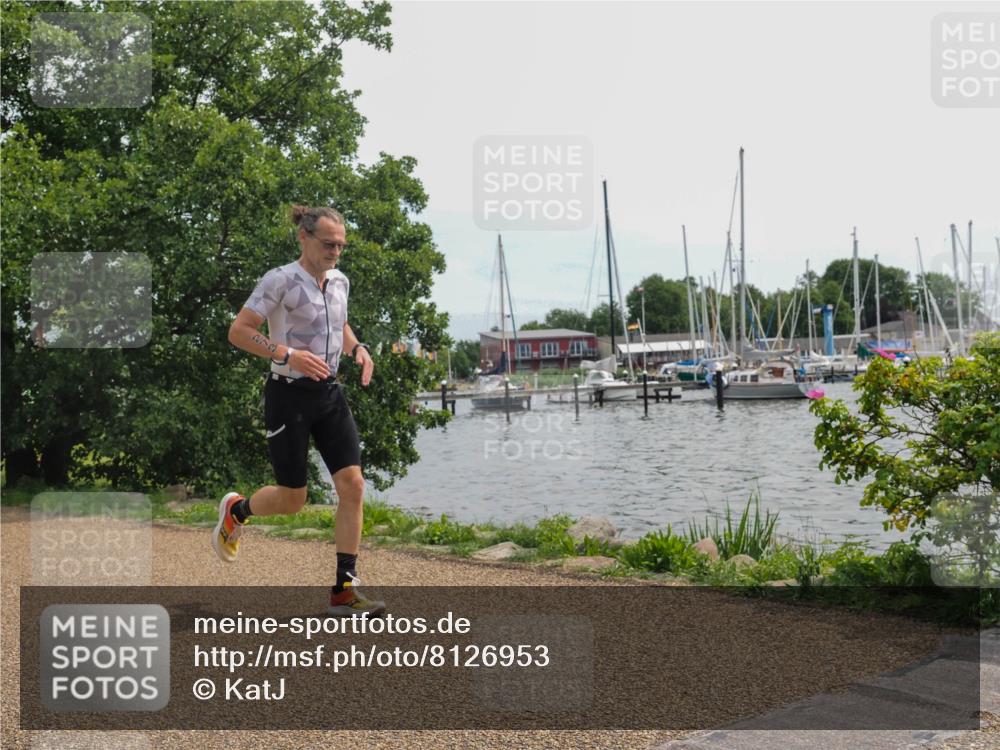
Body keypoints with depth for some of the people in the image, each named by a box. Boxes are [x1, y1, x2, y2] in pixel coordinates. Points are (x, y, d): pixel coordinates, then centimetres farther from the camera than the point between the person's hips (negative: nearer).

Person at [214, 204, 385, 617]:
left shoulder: (339, 281, 8)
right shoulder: (281, 280, -12)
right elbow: (238, 331, -14)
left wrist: (357, 347, 6)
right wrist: (287, 355, -26)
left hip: (329, 394, 6)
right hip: (289, 395, -6)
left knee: (352, 484, -7)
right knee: (292, 499, 1)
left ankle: (344, 589, -1)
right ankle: (236, 509, 35)